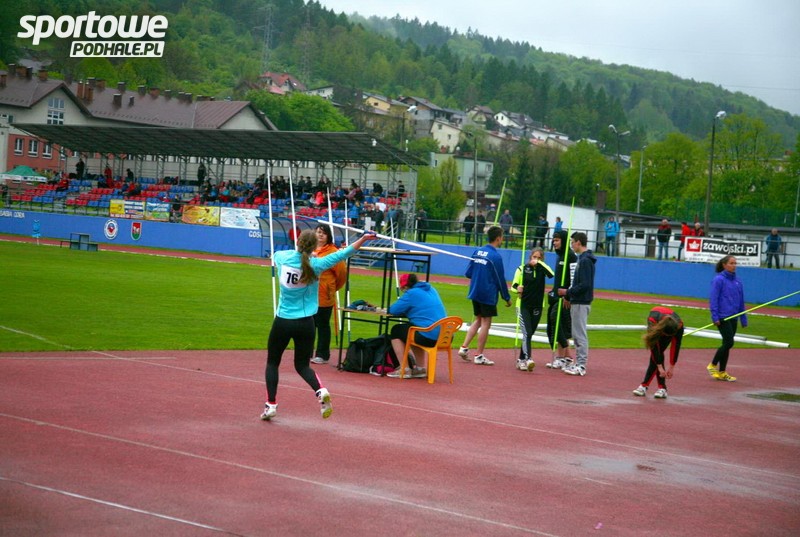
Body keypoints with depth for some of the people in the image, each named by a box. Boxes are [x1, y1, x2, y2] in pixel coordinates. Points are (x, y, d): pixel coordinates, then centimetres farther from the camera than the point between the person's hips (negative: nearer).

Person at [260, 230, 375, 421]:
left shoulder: (283, 257, -5)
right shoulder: (315, 265, -10)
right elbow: (342, 254, -10)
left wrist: (299, 252, 27)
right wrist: (364, 238, -9)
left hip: (282, 321, 0)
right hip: (305, 323, 0)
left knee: (272, 362, 17)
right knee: (302, 365, 12)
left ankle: (271, 405, 10)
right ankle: (320, 391, -14)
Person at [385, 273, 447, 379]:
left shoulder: (411, 293, -6)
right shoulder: (431, 290, 19)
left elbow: (394, 310, -5)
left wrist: (388, 309, 17)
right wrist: (407, 311, 23)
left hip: (429, 337, -9)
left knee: (396, 331, 14)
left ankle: (405, 370, 9)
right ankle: (419, 369, 30)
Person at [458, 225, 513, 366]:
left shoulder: (477, 252, 5)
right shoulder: (495, 257, -14)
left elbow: (468, 273, 8)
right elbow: (500, 279, -10)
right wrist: (507, 298, -1)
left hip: (475, 292, 7)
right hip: (488, 295, -7)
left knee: (478, 320, 20)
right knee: (485, 323, 3)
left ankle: (464, 347, 10)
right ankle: (479, 356, 6)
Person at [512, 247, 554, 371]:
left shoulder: (542, 269, 4)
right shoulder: (522, 269, 1)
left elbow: (551, 274, -18)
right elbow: (514, 285, 2)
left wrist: (539, 263, -18)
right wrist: (518, 288, -20)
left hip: (537, 307, 3)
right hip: (523, 305, -3)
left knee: (529, 334, 10)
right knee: (527, 333, -16)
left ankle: (521, 359, 22)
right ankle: (528, 359, -26)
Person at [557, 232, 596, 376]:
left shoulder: (585, 260, -16)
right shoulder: (582, 259, 14)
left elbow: (585, 285, -22)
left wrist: (567, 292, -15)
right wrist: (569, 296, 15)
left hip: (581, 303, -10)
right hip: (577, 302, 10)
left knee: (580, 334, -7)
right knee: (577, 334, 13)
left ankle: (581, 366, -5)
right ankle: (578, 364, 18)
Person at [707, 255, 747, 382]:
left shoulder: (737, 281, 11)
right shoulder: (719, 280, -7)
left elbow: (741, 301, 16)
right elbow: (713, 299, -10)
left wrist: (743, 319, 15)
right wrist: (715, 317, -16)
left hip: (733, 317, 6)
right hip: (722, 317, -6)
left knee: (727, 344, 8)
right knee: (729, 342, -12)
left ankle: (722, 372, 14)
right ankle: (713, 365, 5)